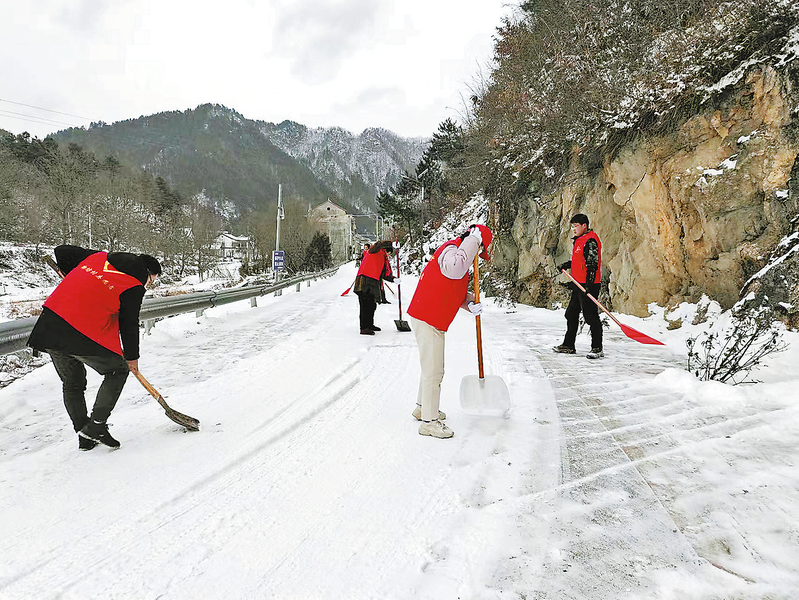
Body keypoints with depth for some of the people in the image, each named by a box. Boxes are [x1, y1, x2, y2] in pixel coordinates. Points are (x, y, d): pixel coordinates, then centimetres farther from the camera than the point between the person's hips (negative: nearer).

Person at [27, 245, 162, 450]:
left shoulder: (99, 257, 15)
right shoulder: (134, 287, -4)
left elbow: (62, 251, 23)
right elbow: (129, 325, 1)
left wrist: (72, 278, 39)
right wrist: (131, 357, 14)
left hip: (50, 324, 8)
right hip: (85, 337, -7)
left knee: (72, 384, 20)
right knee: (118, 371, 14)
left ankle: (84, 437, 29)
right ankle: (95, 427, 9)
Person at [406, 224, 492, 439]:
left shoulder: (457, 253, 17)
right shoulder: (450, 249, -16)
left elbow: (458, 291, 19)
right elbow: (454, 269, -42)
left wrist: (470, 303, -2)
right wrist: (473, 239, -30)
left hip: (433, 321, 11)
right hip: (427, 320, -11)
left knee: (433, 367, 22)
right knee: (433, 371, -4)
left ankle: (423, 408, 39)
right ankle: (429, 421, 6)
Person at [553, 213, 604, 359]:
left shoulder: (590, 240, -13)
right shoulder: (579, 240, 19)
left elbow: (592, 263, -20)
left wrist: (589, 284, -26)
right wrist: (567, 264, 15)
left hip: (588, 284, -11)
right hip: (579, 284, 11)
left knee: (591, 316, -8)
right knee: (571, 314, 14)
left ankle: (597, 348, -1)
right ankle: (568, 345, 23)